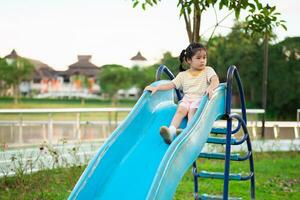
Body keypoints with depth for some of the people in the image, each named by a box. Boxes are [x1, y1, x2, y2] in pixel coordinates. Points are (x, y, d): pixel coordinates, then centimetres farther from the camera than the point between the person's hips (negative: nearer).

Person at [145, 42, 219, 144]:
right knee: (181, 109, -29)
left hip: (200, 99, -2)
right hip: (186, 99, 2)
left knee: (192, 110, -34)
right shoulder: (183, 75, 17)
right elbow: (171, 84, 12)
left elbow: (215, 80, -9)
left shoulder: (208, 70, 9)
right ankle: (171, 130, -49)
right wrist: (156, 87, -1)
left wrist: (210, 88, -33)